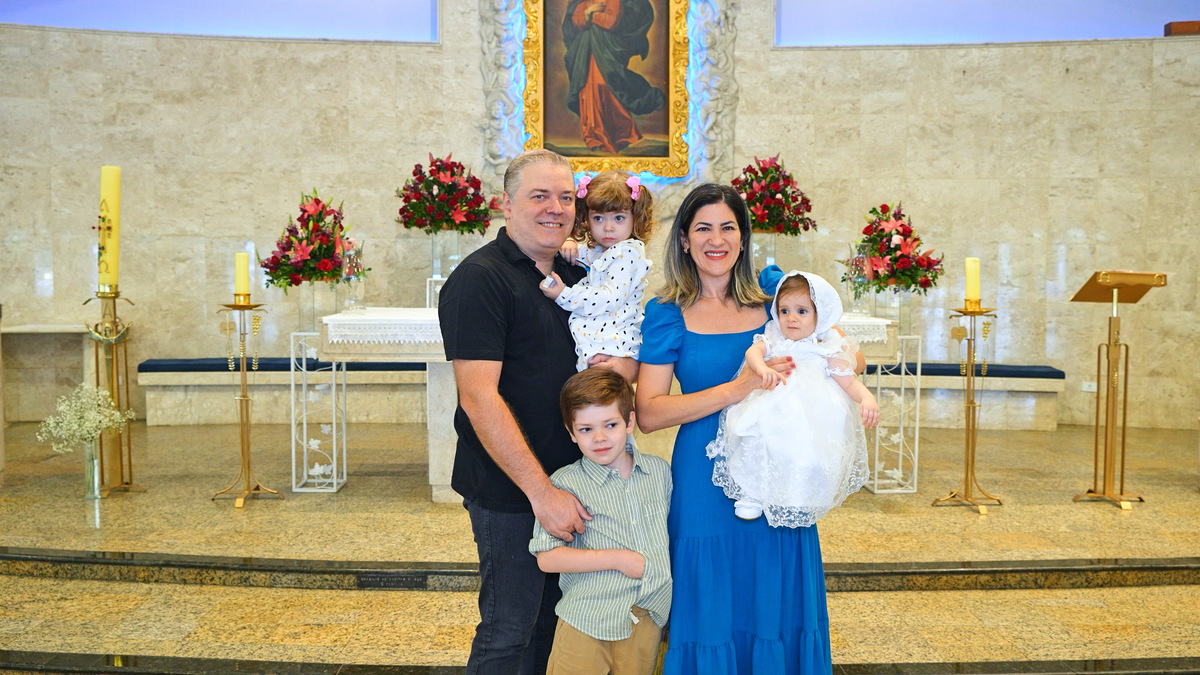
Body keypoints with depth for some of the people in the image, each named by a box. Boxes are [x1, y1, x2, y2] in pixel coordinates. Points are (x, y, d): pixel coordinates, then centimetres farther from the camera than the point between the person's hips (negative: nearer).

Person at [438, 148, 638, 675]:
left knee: (552, 618, 20)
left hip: (568, 485, 8)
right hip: (508, 491, -7)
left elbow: (632, 355, 20)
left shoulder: (576, 277, 11)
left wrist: (623, 364, -6)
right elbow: (478, 398, -21)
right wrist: (541, 491, -23)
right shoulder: (479, 279, -14)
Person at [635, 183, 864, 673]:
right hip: (705, 482, -2)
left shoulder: (773, 298, 4)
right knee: (712, 619, 9)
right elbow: (648, 414, -12)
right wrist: (738, 389, -20)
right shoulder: (667, 314, -4)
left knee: (778, 611, 14)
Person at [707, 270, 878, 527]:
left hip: (811, 421, -2)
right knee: (755, 435, -27)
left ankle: (798, 502, -8)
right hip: (772, 412, 2)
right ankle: (751, 493, -9)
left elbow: (849, 382, 7)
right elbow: (752, 351, -4)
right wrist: (762, 368, -27)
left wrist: (867, 397, -14)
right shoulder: (773, 340, 17)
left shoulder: (827, 350, 13)